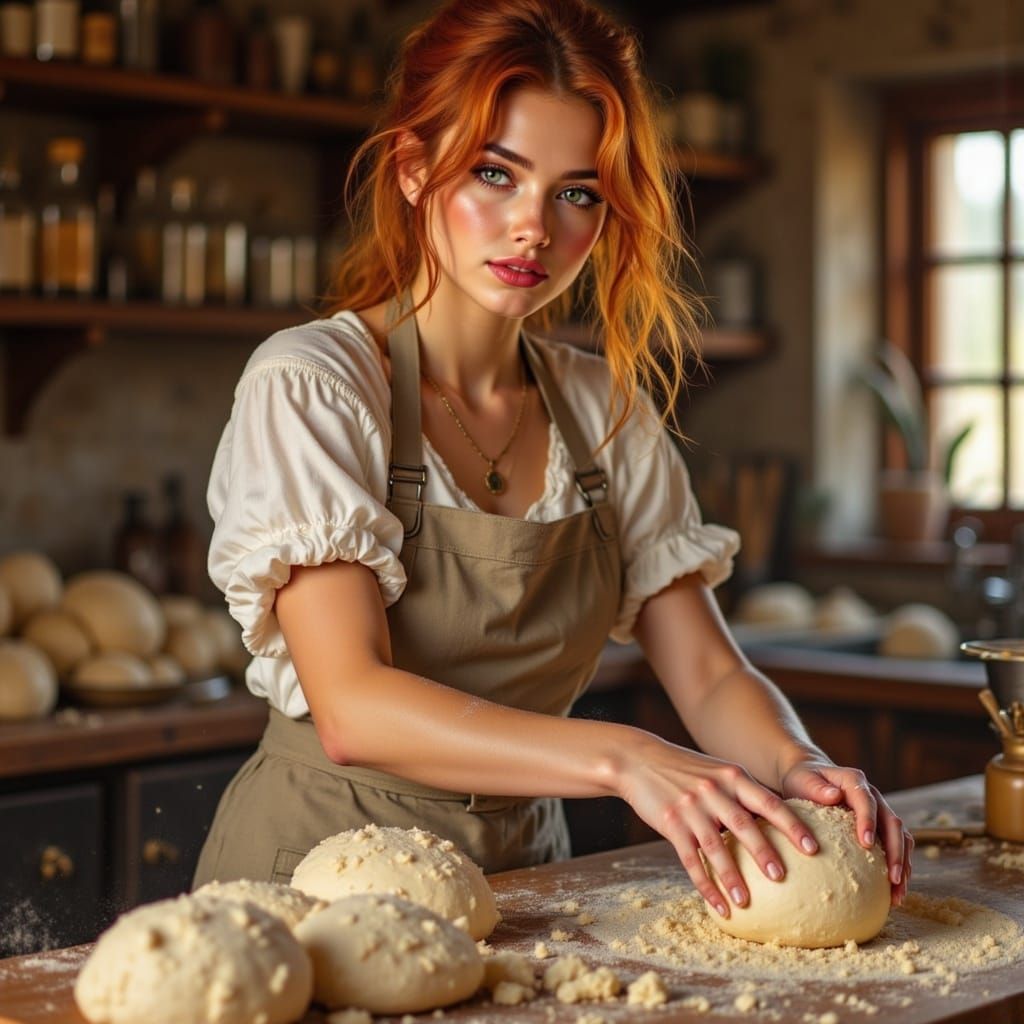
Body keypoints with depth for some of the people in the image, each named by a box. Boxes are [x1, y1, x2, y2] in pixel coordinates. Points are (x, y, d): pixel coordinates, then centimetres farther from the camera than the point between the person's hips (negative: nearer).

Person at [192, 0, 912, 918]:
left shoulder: (608, 411, 6)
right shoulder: (309, 385, -11)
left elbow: (710, 675, 5)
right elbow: (352, 709, -21)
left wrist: (799, 769, -17)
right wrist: (624, 759, -32)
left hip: (523, 865, 4)